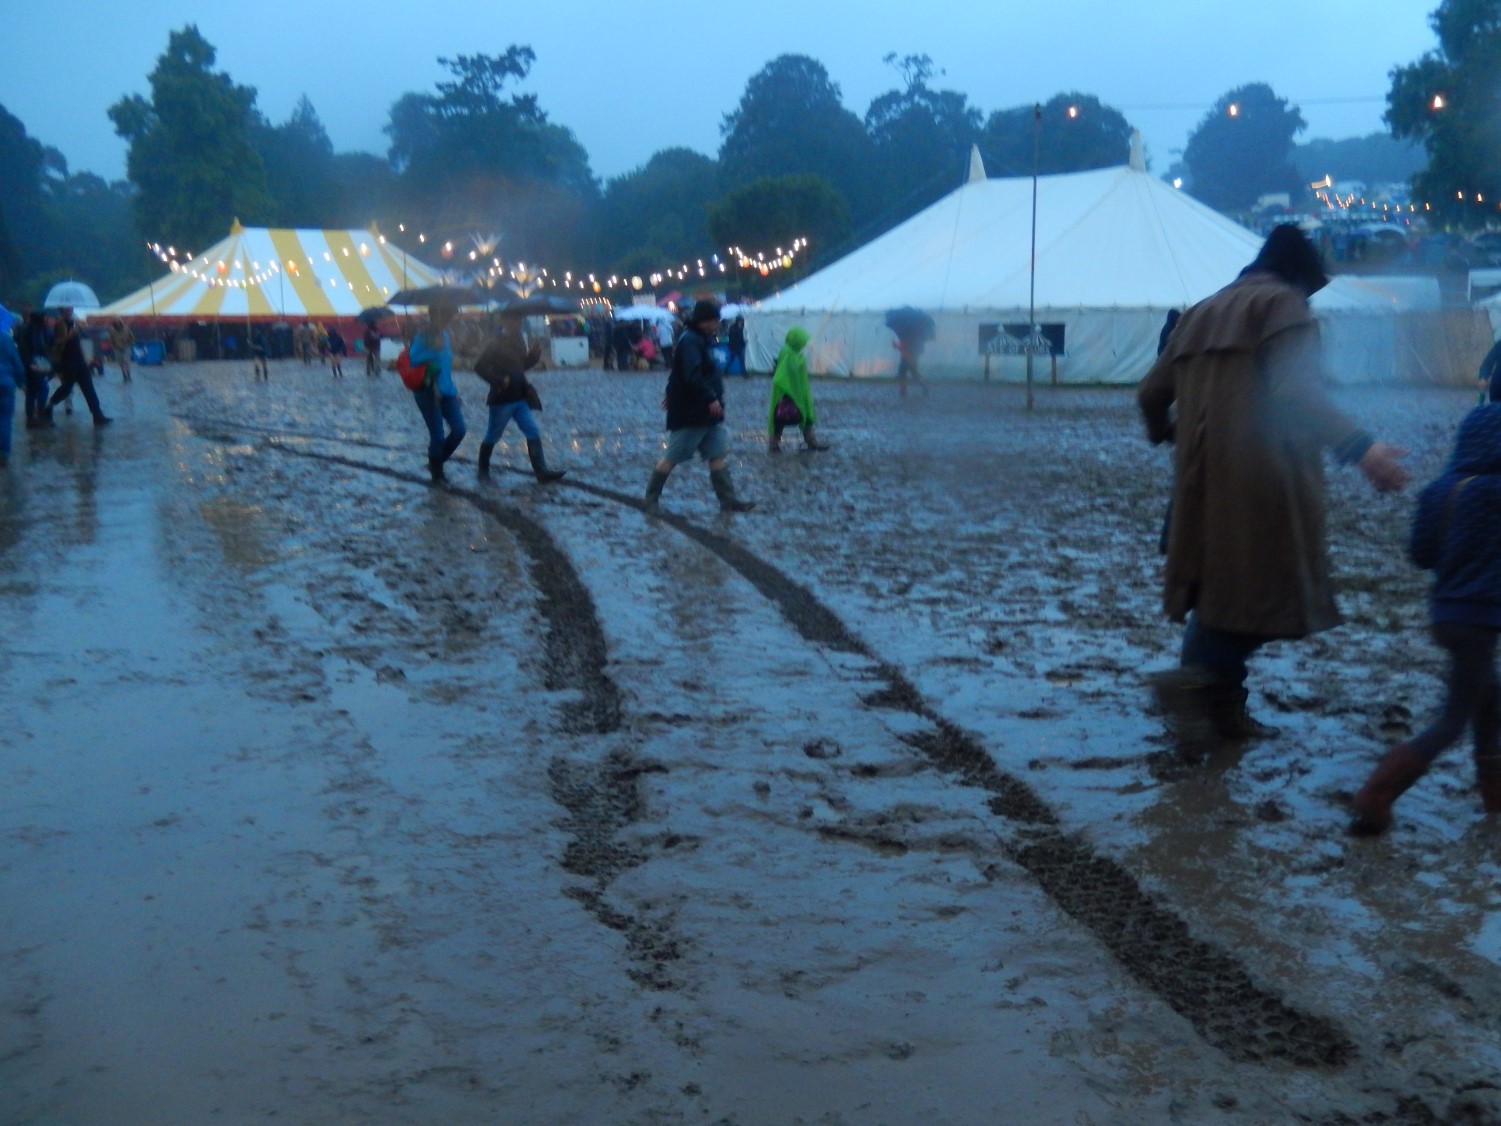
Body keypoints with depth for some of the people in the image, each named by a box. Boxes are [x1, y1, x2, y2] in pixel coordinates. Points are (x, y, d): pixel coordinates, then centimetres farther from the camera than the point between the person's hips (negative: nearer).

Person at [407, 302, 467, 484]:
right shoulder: (423, 336, -11)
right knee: (437, 436, -3)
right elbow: (413, 358, -24)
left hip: (446, 391, 7)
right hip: (427, 392, -7)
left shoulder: (444, 335, 11)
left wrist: (454, 392, 18)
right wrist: (434, 350, -29)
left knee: (459, 430, -1)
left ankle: (436, 463, 20)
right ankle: (437, 473, 16)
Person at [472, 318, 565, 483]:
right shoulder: (495, 345, -13)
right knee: (492, 436, 7)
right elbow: (480, 367, -17)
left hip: (520, 398, 7)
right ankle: (483, 469, 25)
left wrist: (534, 354, 1)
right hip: (502, 400, -7)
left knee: (533, 433, -1)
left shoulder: (518, 343, 8)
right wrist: (499, 380, -23)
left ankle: (541, 471, -2)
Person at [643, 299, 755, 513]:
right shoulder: (690, 341, -18)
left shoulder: (700, 340, 14)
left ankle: (728, 500, 6)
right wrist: (711, 398, -27)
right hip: (690, 414, -9)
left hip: (707, 413, 9)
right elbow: (692, 377, -28)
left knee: (717, 455, 5)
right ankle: (651, 497, 14)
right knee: (672, 458, 1)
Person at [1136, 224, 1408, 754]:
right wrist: (1358, 447, -30)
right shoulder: (1282, 302, -3)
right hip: (1261, 476, -8)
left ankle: (1220, 706, 15)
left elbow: (1151, 392, 22)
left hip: (1204, 477, 8)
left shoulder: (1201, 313, 20)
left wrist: (1162, 432, 44)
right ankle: (1194, 678, -18)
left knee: (1221, 586, 13)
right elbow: (1297, 389, -20)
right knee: (1268, 587, -4)